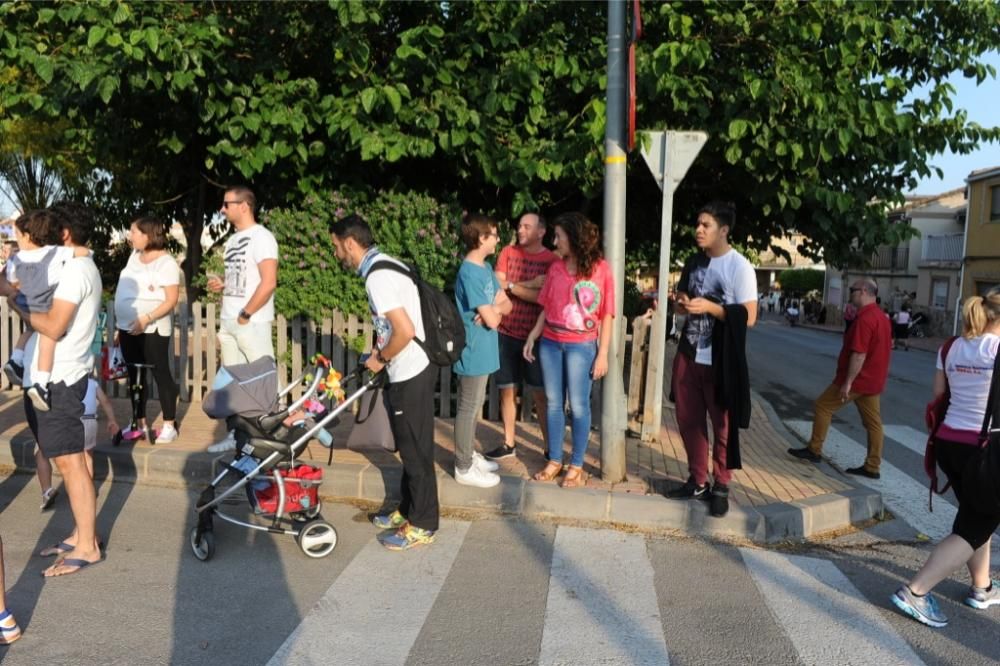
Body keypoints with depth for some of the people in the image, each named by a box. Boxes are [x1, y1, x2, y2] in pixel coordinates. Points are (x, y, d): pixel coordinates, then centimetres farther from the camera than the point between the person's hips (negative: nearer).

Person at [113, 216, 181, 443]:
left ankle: (170, 425, 5)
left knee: (161, 374, -2)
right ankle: (140, 424, 21)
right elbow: (125, 293, 17)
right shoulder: (134, 257, 11)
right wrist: (119, 325, 16)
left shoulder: (166, 262, -11)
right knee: (134, 376, 11)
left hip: (152, 329, -7)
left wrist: (146, 319, -26)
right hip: (128, 327, 8)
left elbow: (171, 300, -16)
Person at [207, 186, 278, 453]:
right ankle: (236, 433, 20)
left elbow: (268, 283, -19)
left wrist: (245, 315, -16)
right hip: (228, 323, 9)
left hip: (251, 323, -9)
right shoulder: (233, 240, 16)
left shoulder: (261, 237, -10)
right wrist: (221, 285, 4)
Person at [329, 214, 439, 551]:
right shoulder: (383, 264, 11)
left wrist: (380, 359, -11)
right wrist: (382, 353, 13)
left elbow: (405, 331, -27)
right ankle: (408, 511, 33)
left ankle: (422, 525, 15)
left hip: (410, 374, -10)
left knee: (416, 450, 2)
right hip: (409, 370, 10)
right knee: (409, 447, 19)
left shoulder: (378, 276, -20)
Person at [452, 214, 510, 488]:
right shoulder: (470, 273, -22)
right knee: (468, 409, 1)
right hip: (474, 352, -9)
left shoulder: (486, 268, 9)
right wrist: (496, 313, -1)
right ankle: (464, 468, 12)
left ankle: (469, 455, 32)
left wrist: (493, 309, -12)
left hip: (483, 351, 9)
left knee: (474, 407, 19)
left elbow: (506, 304, 9)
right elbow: (492, 321, -23)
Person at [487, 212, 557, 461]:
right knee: (507, 390, 10)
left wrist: (511, 286, -13)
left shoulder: (552, 260, -6)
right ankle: (509, 444, 23)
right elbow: (497, 286, -7)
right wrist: (531, 284, -15)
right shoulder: (507, 253, 4)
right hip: (506, 333, 3)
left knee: (540, 394, 2)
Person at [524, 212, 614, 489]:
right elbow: (547, 308, 11)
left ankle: (576, 465, 15)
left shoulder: (601, 268, -5)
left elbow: (606, 315, -5)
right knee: (553, 403, 10)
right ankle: (554, 461, 21)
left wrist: (603, 354, -8)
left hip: (582, 347, -4)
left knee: (578, 406, 3)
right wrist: (532, 337, 2)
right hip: (550, 344, 4)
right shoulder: (555, 267, 7)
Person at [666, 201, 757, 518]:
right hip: (689, 354, 7)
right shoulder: (694, 262, 10)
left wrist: (710, 307, -22)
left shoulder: (739, 267, -11)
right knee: (688, 420, 11)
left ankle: (721, 486, 17)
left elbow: (749, 317, -14)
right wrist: (682, 302, 0)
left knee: (722, 426, 3)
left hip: (721, 360, -6)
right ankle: (697, 481, 25)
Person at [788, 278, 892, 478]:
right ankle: (872, 467, 10)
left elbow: (859, 354, -25)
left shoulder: (864, 318, -21)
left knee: (823, 406, 4)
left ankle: (814, 450, 11)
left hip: (857, 379, -9)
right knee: (872, 422, 8)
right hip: (873, 380, 9)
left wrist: (847, 382, -23)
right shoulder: (881, 316, 12)